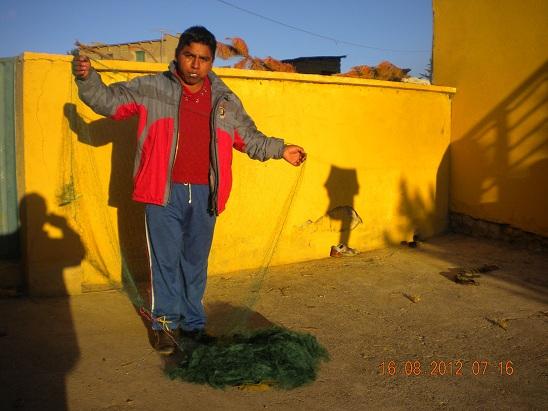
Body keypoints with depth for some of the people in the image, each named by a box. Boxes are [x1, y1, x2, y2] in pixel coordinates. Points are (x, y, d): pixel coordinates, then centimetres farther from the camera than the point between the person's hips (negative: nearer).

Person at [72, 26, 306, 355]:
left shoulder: (226, 101, 12)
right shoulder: (151, 89, 2)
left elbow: (249, 138, 22)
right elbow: (108, 100, 4)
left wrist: (280, 150, 15)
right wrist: (87, 78, -13)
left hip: (204, 195, 3)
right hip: (165, 193, -3)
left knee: (196, 263, 13)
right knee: (166, 260, 1)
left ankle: (193, 323, 26)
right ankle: (166, 324, 16)